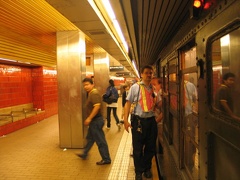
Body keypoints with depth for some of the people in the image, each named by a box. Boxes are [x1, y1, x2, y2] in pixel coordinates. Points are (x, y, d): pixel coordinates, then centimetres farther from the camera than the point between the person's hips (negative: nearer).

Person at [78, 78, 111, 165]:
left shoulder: (94, 94, -19)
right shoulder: (91, 93, 13)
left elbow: (97, 107, -29)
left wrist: (89, 118, -26)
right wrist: (89, 119, 21)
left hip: (96, 121, -11)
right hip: (94, 121, 11)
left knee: (100, 141, 0)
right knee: (90, 138, 23)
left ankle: (106, 159, 12)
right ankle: (85, 154, 39)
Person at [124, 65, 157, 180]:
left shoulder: (154, 88, 8)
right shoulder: (135, 87, -4)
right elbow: (128, 103, -6)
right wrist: (125, 120, -11)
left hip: (151, 120, 4)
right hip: (139, 121, -4)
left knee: (151, 147, 15)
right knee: (138, 149, 8)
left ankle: (147, 169, 38)